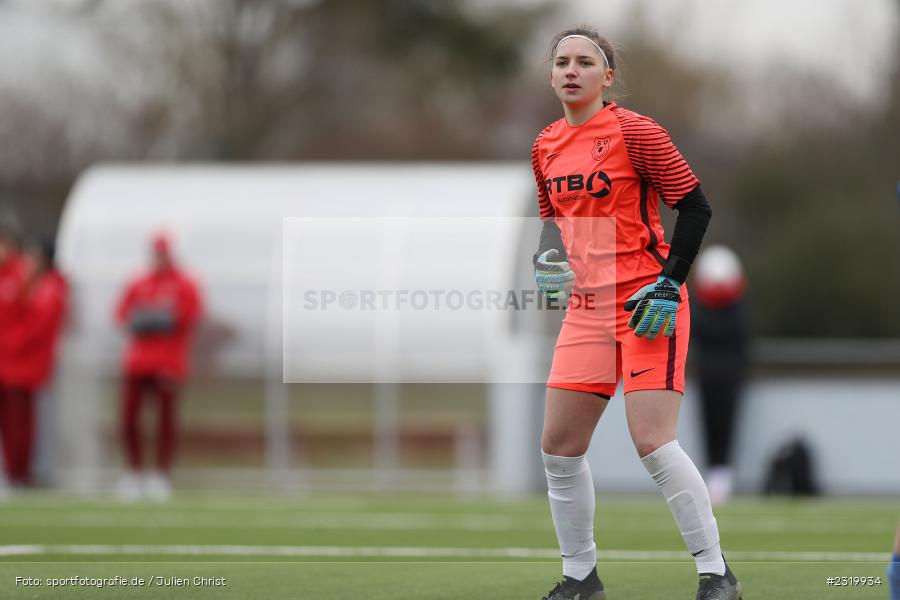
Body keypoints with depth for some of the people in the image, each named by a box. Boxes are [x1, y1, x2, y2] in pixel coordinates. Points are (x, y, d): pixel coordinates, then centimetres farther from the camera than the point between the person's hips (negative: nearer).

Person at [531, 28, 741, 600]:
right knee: (559, 447, 4)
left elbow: (696, 208, -10)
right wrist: (549, 259, 5)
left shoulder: (634, 132, -10)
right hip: (587, 310, 7)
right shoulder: (547, 146, 10)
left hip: (648, 305, -7)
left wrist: (669, 283, -16)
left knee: (653, 443, -15)